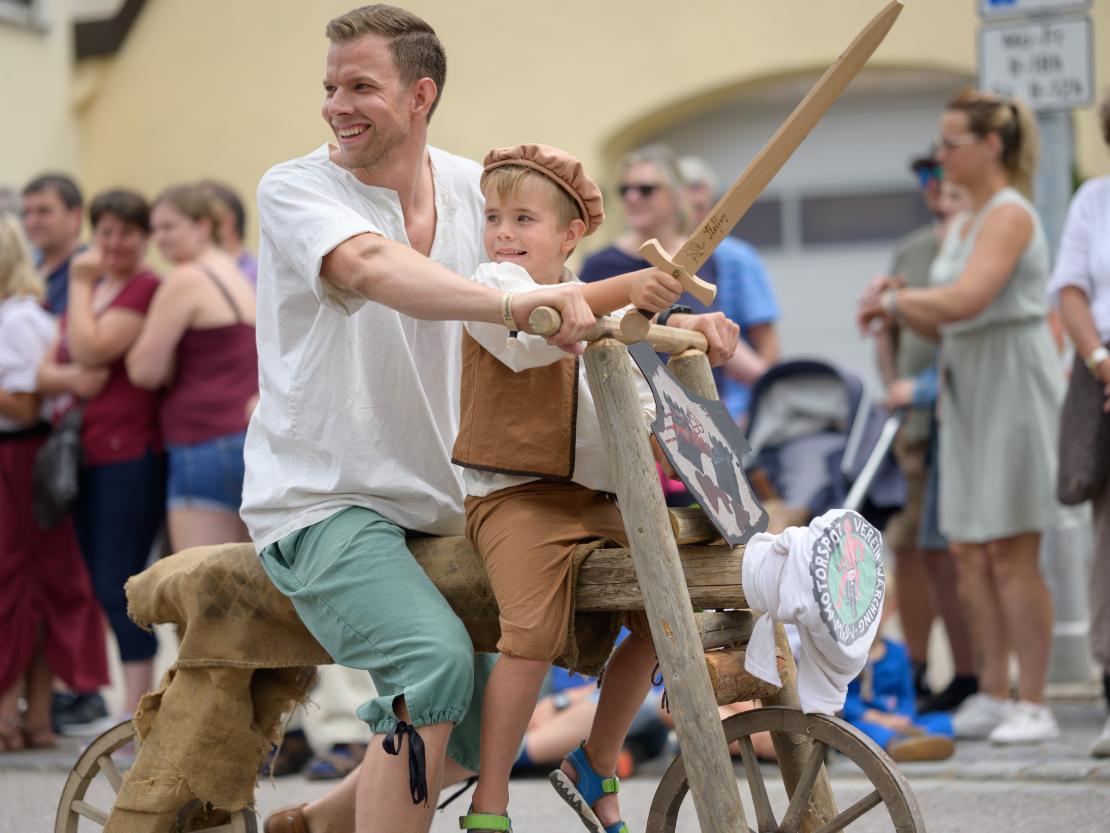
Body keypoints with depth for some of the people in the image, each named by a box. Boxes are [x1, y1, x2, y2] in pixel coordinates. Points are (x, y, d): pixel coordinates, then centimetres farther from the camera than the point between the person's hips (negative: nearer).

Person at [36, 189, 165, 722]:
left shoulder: (146, 289, -8)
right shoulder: (90, 292, 18)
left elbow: (90, 349, -19)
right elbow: (46, 371, 12)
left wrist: (80, 284, -8)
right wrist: (77, 378, -10)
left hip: (129, 452, -9)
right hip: (85, 453, 9)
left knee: (116, 583, -10)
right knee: (104, 584, 10)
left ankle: (134, 721, -6)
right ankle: (140, 705, 18)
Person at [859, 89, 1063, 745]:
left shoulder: (1011, 214, -11)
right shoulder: (962, 224, 17)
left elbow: (968, 299, -24)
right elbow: (943, 322, 19)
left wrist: (896, 298, -11)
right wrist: (897, 309, 1)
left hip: (1014, 383, -9)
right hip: (968, 392, 9)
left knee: (1011, 550, -8)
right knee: (969, 550, 7)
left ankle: (1034, 705, -4)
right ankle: (993, 695, 13)